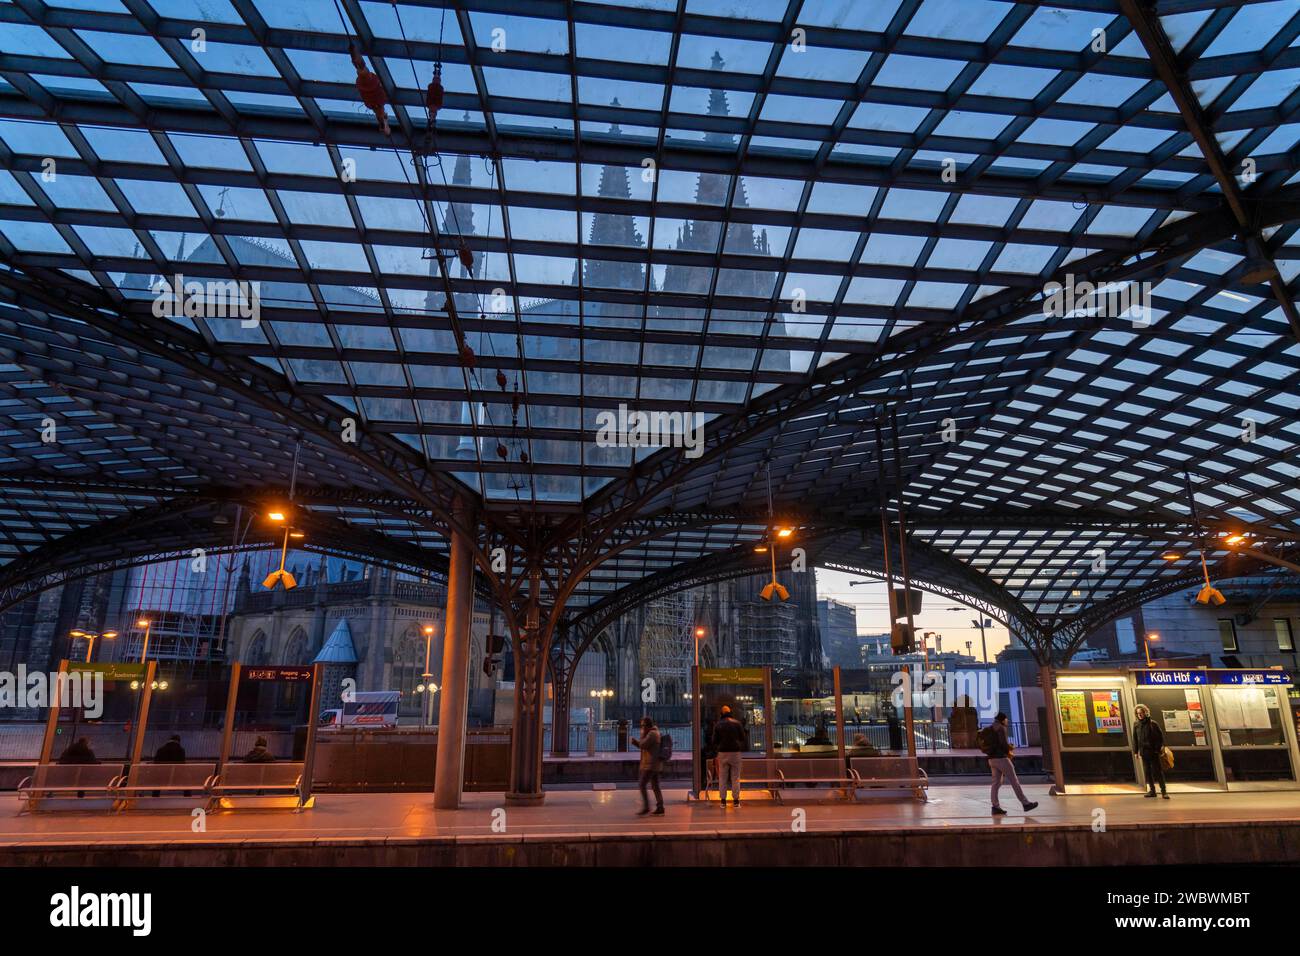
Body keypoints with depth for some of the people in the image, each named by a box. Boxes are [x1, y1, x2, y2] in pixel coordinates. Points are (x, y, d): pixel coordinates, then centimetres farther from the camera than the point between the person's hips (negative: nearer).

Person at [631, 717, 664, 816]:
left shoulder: (652, 734, -14)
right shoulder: (653, 733, 18)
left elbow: (642, 745, -20)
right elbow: (644, 746, 21)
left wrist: (642, 734, -6)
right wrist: (635, 742, 6)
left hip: (649, 765, -10)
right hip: (654, 765, 10)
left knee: (642, 785, -6)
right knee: (655, 786, 9)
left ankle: (646, 807, -5)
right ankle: (660, 808, 8)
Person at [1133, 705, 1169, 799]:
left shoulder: (1153, 724, -2)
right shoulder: (1137, 726, 8)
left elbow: (1160, 735, -2)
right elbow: (1135, 740, 11)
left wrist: (1161, 746, -12)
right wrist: (1136, 751, 9)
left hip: (1154, 751, -4)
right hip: (1144, 752, 4)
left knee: (1158, 771, -3)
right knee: (1147, 772, 5)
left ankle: (1163, 791, 0)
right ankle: (1152, 790, 12)